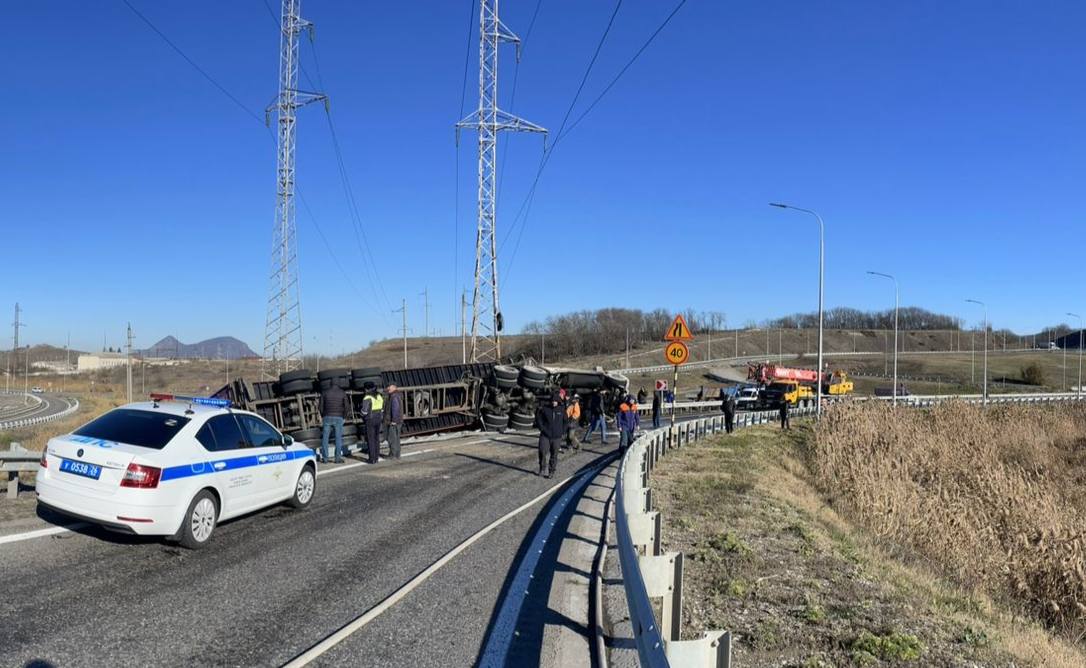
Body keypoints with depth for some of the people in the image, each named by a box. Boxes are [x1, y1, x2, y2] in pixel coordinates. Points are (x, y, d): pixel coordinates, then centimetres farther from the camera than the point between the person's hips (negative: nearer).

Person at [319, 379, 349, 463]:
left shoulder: (324, 392, 4)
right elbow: (346, 407, -1)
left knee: (325, 438, 8)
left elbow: (321, 406, 2)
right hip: (338, 418, 0)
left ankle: (325, 457, 9)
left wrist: (322, 416, 15)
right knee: (338, 438, 4)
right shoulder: (342, 393, 3)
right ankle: (338, 458, 3)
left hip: (327, 417, 0)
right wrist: (344, 417, 12)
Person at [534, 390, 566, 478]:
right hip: (545, 435, -1)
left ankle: (552, 471, 19)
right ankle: (543, 470, 3)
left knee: (554, 455, 8)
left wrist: (563, 432, 6)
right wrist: (541, 428, -7)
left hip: (557, 436, 1)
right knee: (542, 452, -11)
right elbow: (538, 419, 4)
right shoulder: (544, 408, -3)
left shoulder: (562, 410, 2)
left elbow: (565, 422, 12)